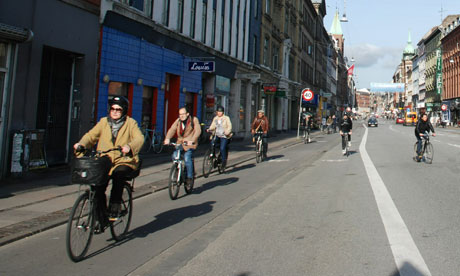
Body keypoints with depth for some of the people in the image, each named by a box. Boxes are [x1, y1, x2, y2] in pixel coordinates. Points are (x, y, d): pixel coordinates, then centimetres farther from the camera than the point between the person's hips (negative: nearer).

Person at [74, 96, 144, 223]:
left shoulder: (130, 123, 5)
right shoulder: (103, 122, 15)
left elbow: (139, 138, -11)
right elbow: (91, 135, 8)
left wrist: (129, 147, -32)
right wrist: (81, 144, -14)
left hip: (124, 161, -2)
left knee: (118, 174, -33)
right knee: (98, 187, -14)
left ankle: (114, 209, -17)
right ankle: (101, 219, 5)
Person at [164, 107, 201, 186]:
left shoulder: (194, 120, -2)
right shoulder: (178, 121, 9)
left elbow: (198, 130, -16)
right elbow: (172, 129, -4)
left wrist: (192, 140, -32)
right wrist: (167, 138, -22)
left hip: (190, 143, -4)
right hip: (180, 143, 4)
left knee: (187, 157, -23)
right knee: (175, 155, -15)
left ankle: (190, 177, -11)